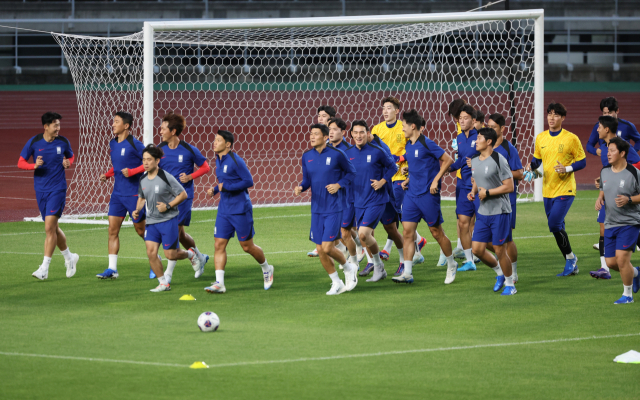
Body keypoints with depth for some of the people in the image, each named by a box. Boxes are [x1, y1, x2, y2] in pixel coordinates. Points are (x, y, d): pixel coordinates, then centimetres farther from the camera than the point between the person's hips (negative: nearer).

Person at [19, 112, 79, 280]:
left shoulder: (63, 142, 0)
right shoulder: (34, 142, -2)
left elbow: (71, 156, 18)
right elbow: (21, 163, 1)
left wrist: (68, 162, -5)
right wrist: (35, 165, -18)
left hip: (58, 189, -2)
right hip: (41, 189, 2)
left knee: (49, 227, -13)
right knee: (53, 228, 10)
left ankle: (44, 268, -13)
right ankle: (69, 257, 33)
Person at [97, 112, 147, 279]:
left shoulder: (134, 144, -13)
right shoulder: (113, 144, 9)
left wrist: (132, 171, -20)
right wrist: (107, 175, 6)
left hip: (133, 193, -7)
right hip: (117, 193, 7)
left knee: (140, 229, 4)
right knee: (113, 229, -1)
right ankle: (112, 269, -2)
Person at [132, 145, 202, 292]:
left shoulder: (166, 178, -13)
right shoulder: (143, 180, 5)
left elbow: (183, 194, -7)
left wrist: (168, 206, -17)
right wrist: (137, 210, 4)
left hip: (168, 220, -5)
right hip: (151, 222, 5)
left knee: (170, 255, -3)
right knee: (151, 252, -9)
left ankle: (190, 254, 30)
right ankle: (163, 283, 4)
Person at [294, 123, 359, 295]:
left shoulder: (336, 155, -7)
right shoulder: (307, 157, 5)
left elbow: (351, 172, 5)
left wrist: (339, 184, -11)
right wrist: (300, 187, -8)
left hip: (334, 208, -5)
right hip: (316, 210, 5)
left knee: (327, 247, -13)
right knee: (320, 250, 4)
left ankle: (349, 268, 16)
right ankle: (337, 283, 21)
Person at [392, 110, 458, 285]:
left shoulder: (427, 144, -13)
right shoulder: (408, 146, 10)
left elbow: (448, 160, -11)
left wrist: (436, 180, -15)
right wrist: (408, 180, 9)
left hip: (427, 194, -7)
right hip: (411, 193, 7)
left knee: (437, 232, 2)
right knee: (407, 232, -2)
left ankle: (451, 264, 22)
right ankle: (407, 272, -3)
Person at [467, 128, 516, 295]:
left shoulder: (499, 160, -14)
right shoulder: (474, 161, 10)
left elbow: (509, 186, -16)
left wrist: (487, 193, -17)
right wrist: (473, 192, 4)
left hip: (500, 212, -7)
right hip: (483, 212, 7)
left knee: (500, 250, -3)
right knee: (477, 249, 3)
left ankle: (510, 284, 14)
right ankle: (500, 273, 27)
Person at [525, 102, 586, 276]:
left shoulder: (571, 138, -7)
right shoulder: (541, 138, 8)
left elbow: (582, 162, -3)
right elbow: (537, 158, 19)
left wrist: (567, 169, -19)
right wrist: (531, 166, -2)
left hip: (565, 190, -6)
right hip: (548, 190, 6)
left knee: (554, 224, -18)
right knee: (557, 229, 7)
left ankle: (570, 257, 2)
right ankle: (571, 265, 18)